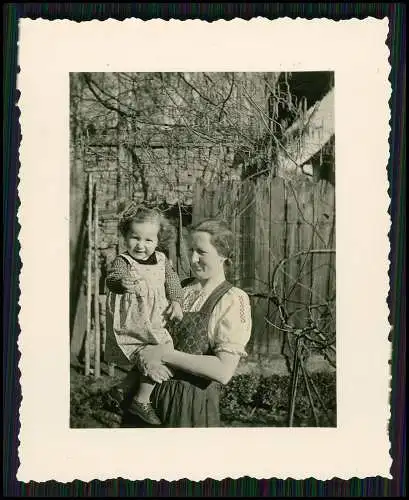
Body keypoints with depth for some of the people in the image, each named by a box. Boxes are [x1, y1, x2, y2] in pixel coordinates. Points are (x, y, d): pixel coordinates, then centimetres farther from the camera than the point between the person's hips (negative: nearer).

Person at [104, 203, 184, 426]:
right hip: (130, 331, -7)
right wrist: (122, 282, -56)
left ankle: (122, 388, 38)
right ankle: (141, 401, 1)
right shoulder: (122, 261, -15)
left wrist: (176, 301, -3)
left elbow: (171, 281, 13)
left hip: (155, 329, 8)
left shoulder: (161, 260, 4)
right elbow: (112, 278, -34)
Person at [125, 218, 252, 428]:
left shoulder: (234, 299, -10)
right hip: (152, 396, 5)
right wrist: (148, 359, -15)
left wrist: (165, 354, -18)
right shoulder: (180, 290, 6)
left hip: (195, 402, -5)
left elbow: (223, 371, -20)